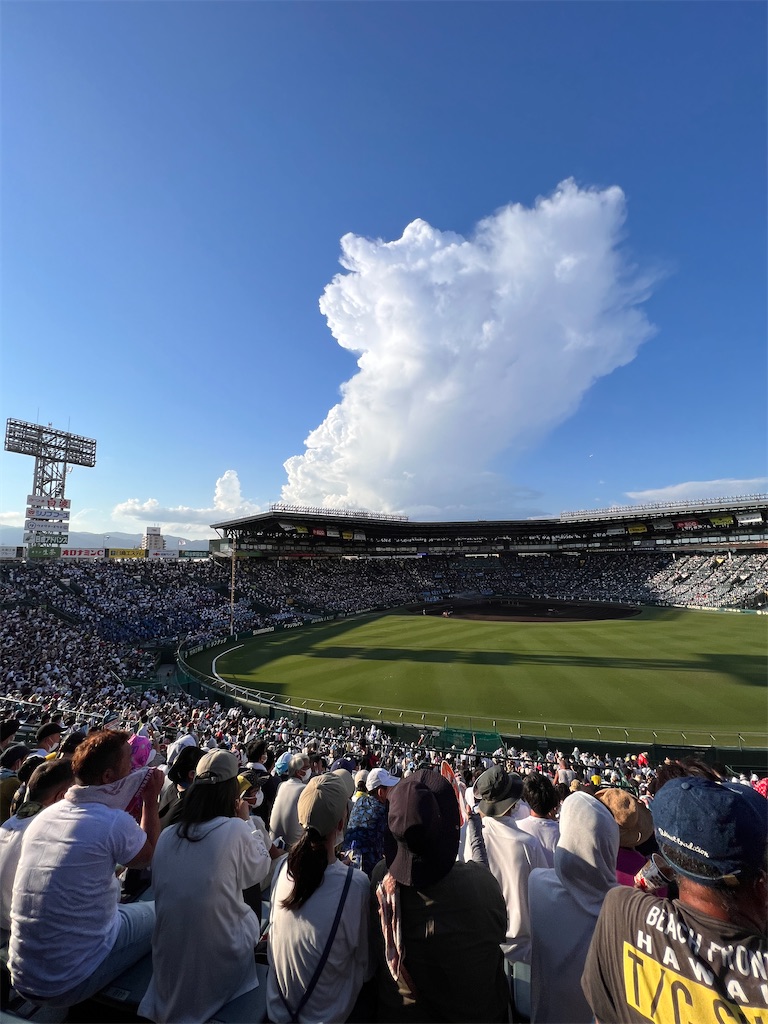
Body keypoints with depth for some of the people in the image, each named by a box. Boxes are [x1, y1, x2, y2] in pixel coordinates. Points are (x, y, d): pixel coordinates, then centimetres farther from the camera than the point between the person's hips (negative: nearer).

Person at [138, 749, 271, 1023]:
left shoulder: (168, 835, -9)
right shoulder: (235, 829, -23)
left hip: (168, 963, 4)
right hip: (217, 967, -4)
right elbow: (260, 868, -6)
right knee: (251, 915, 23)